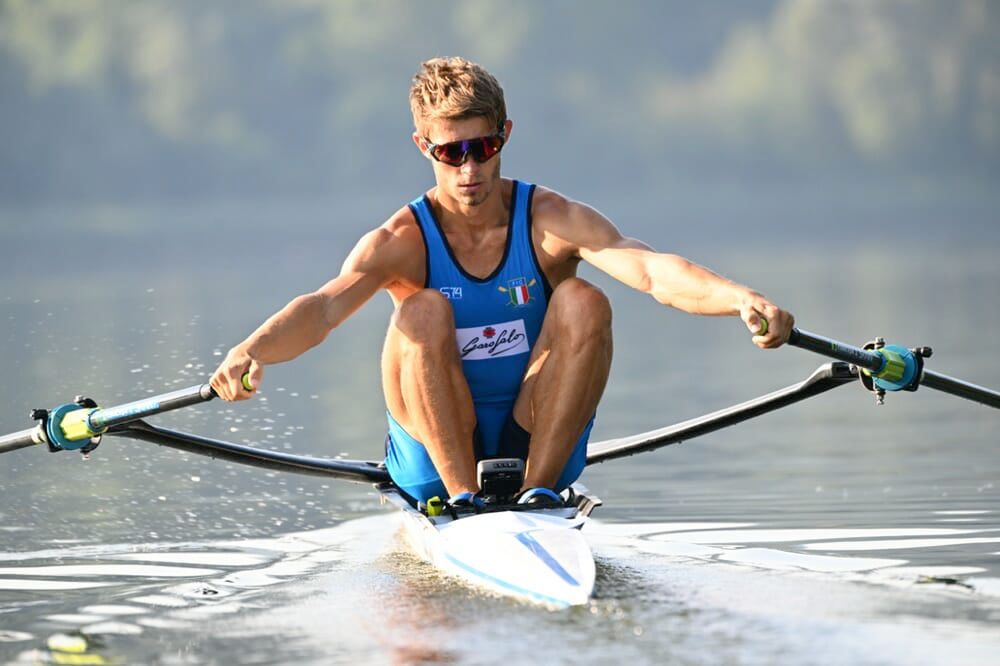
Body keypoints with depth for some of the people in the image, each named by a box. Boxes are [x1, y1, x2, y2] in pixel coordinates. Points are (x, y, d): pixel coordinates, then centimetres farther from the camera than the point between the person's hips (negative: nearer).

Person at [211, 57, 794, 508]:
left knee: (583, 302, -21)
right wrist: (251, 350, -51)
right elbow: (323, 308, -28)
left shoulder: (552, 223, -8)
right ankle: (463, 497, -24)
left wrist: (743, 300, -45)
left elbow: (652, 270, -25)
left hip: (538, 438, 1)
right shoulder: (401, 243, -10)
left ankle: (541, 488, -21)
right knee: (425, 310, -25)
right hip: (434, 454, -1)